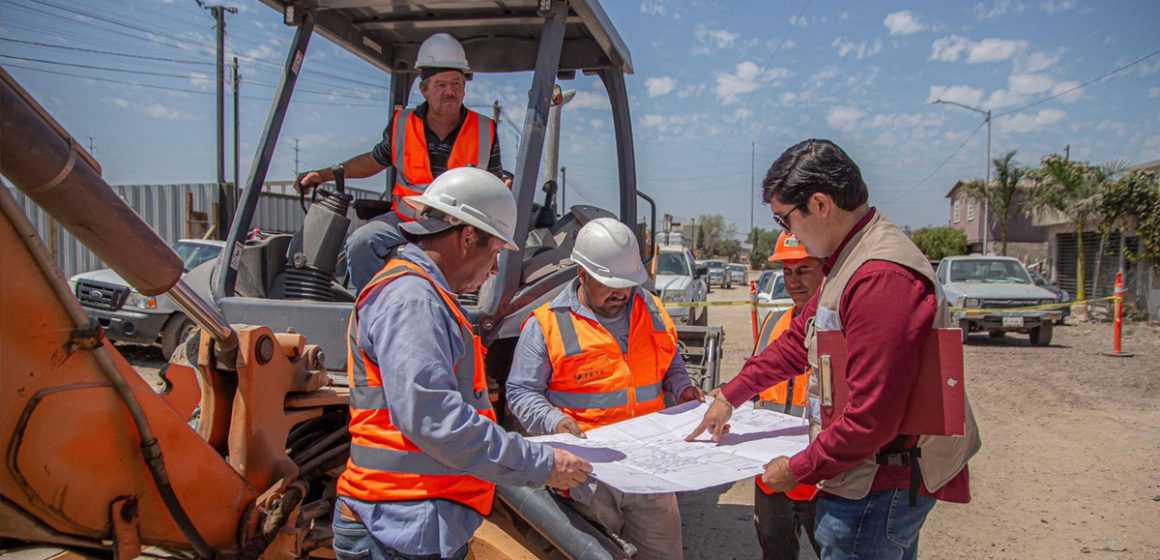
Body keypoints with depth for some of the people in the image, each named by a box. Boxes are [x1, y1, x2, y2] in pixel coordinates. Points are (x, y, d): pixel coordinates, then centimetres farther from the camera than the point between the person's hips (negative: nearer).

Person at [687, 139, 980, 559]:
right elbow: (799, 339, 18)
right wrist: (730, 396, 20)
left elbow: (871, 418, -28)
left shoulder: (881, 278, -27)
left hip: (882, 487, -10)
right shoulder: (848, 261, 9)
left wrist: (797, 470, -15)